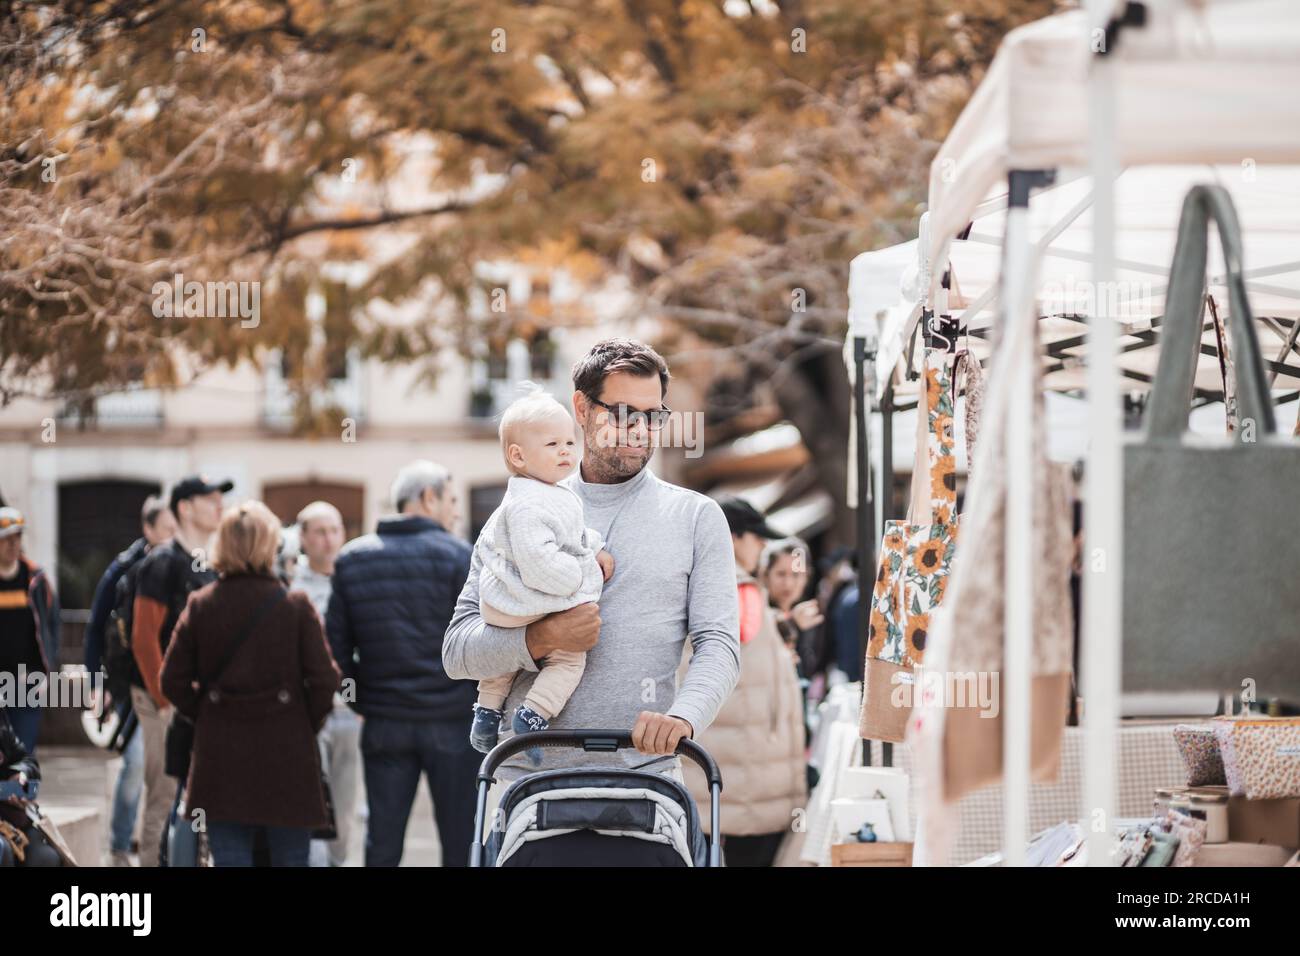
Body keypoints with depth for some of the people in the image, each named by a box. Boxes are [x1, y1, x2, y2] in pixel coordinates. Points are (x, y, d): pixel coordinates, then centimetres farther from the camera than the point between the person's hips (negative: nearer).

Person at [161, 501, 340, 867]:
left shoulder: (200, 604, -1)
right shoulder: (296, 606, -6)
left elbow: (173, 680, -1)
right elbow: (324, 679, -8)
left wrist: (206, 717, 12)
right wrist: (307, 726, 7)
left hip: (220, 757, 2)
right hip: (286, 755, -2)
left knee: (230, 860, 4)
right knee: (290, 859, 9)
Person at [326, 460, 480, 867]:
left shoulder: (352, 559, 7)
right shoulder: (457, 556, -7)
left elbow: (337, 645, 6)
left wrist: (360, 701, 15)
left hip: (382, 725, 4)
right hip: (451, 723, -4)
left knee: (381, 846, 7)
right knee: (460, 845, 2)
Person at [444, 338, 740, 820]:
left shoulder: (697, 517, 11)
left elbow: (718, 644, 2)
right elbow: (457, 650, 7)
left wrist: (683, 717, -18)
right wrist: (541, 639, -11)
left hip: (645, 772, -1)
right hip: (527, 776, 1)